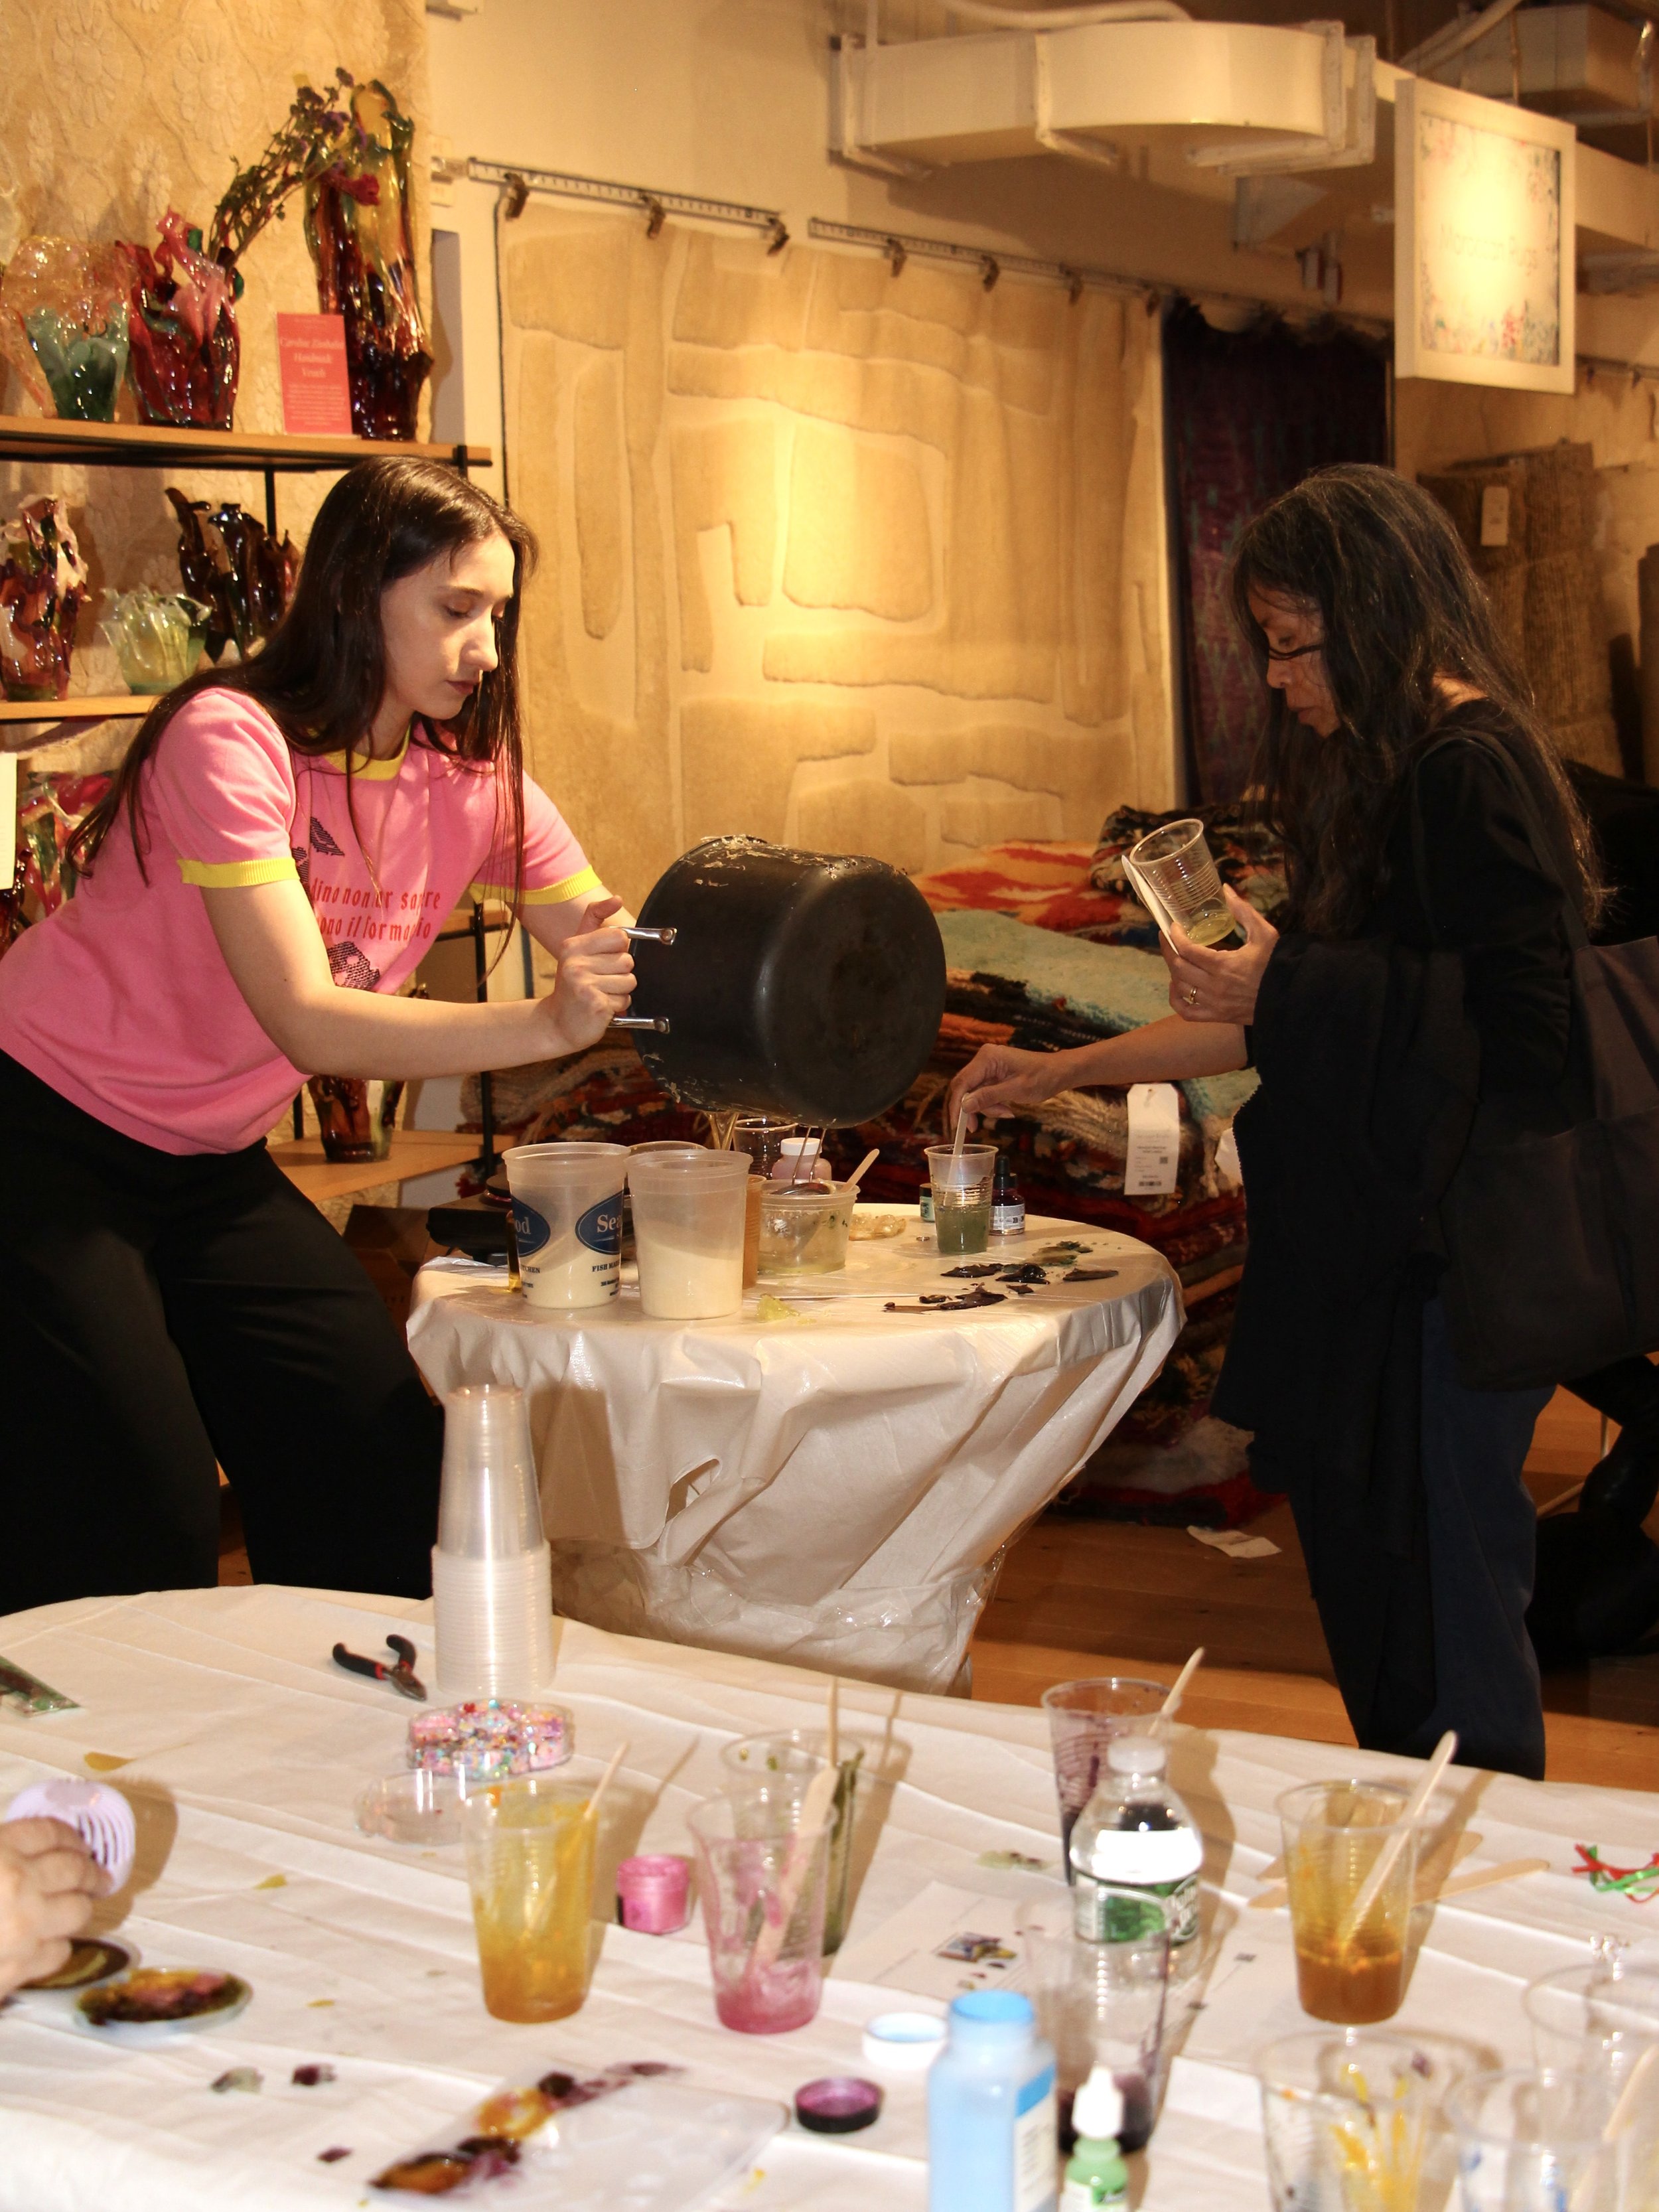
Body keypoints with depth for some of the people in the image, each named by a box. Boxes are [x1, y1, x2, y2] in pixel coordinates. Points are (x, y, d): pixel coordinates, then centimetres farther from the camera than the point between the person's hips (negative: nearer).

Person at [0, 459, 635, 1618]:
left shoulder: (478, 786, -4)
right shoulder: (230, 740, -23)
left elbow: (623, 973, -8)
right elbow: (309, 1022, -33)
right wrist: (547, 1023, -43)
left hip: (215, 1171, 7)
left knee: (389, 1485, 1)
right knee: (138, 1537, -11)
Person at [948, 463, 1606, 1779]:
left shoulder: (1467, 770, -15)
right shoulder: (1387, 770, 16)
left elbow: (1521, 1030, -23)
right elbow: (1277, 1022, 22)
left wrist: (1287, 990, -19)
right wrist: (1062, 1071, 22)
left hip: (1450, 1262, -10)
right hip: (1376, 1250, 10)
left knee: (1441, 1632, -2)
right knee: (1370, 1590, 13)